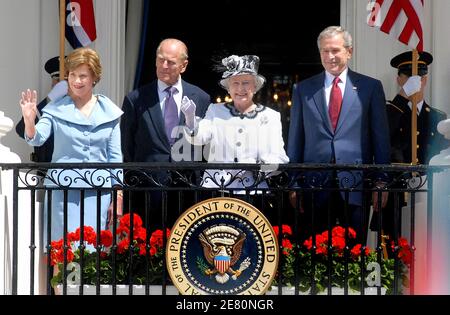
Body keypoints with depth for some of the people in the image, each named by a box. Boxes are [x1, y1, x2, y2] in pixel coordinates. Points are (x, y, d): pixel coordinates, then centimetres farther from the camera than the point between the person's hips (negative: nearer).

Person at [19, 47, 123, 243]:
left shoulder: (110, 112, 6)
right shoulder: (56, 109, 3)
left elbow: (115, 156, 7)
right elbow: (37, 139, -9)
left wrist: (118, 196, 4)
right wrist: (29, 121, -30)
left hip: (98, 192, 1)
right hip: (63, 190, -1)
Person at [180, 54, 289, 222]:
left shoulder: (270, 117, 7)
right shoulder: (216, 111, 11)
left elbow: (279, 158, -1)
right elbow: (199, 137, -5)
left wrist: (255, 165, -19)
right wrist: (190, 117, -24)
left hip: (253, 195, 0)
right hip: (215, 190, 1)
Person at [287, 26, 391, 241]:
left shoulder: (370, 87, 6)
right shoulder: (303, 90, 10)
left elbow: (381, 137, 6)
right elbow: (295, 140, 10)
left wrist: (381, 181, 2)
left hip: (355, 184, -1)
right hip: (315, 185, 1)